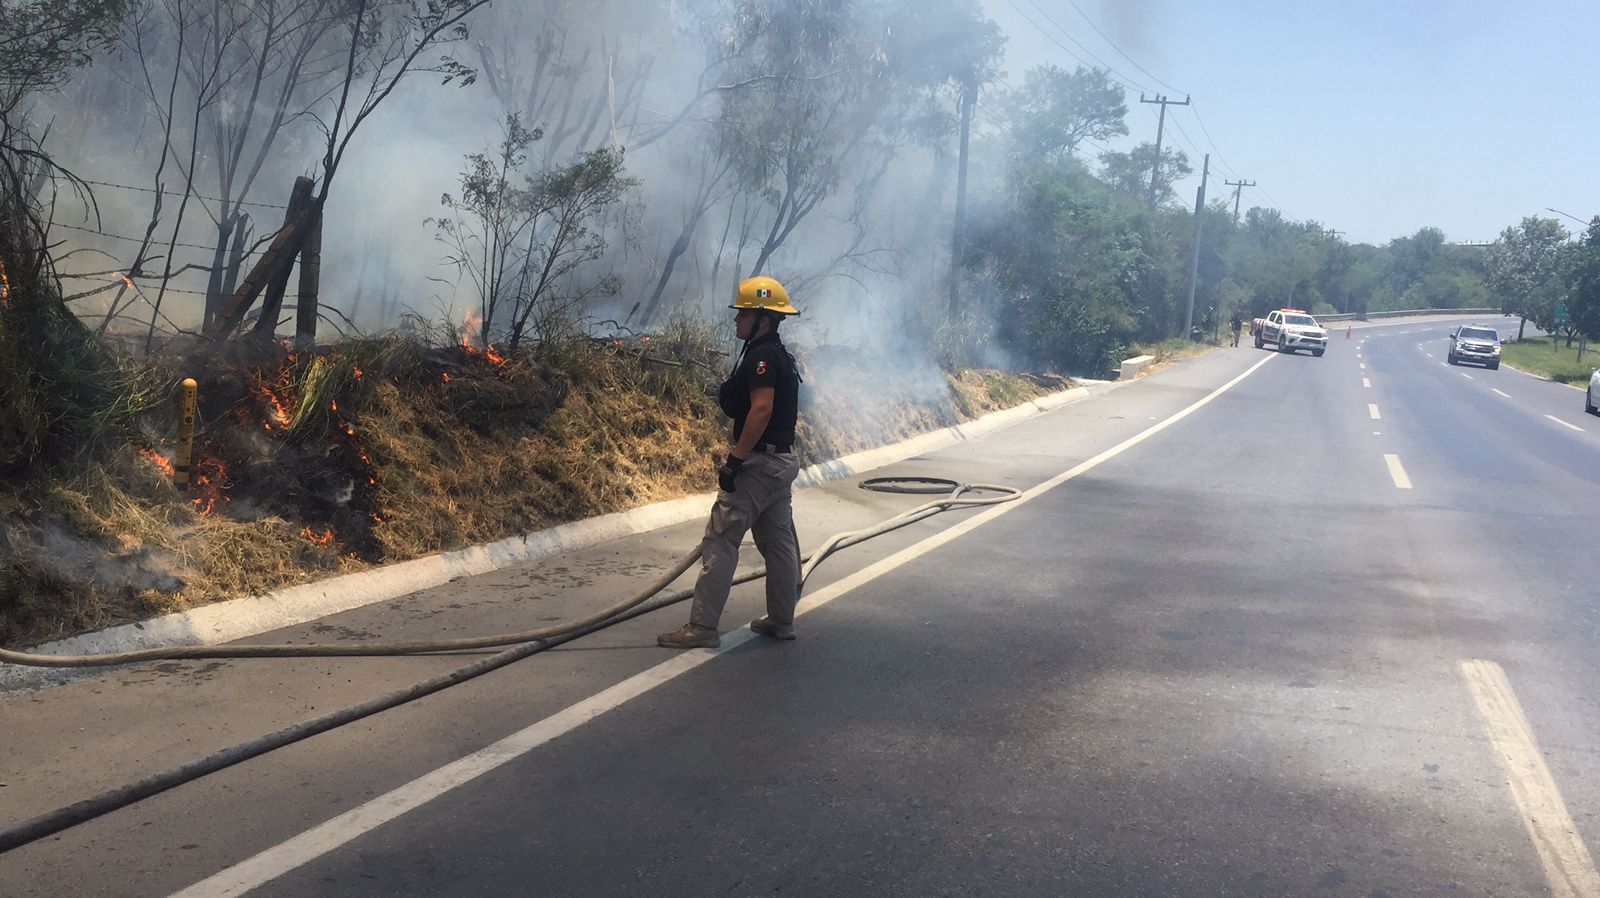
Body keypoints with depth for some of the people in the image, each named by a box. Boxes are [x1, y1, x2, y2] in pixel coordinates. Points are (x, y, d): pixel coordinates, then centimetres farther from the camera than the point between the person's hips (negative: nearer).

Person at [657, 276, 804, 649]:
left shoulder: (761, 355, -15)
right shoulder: (782, 356, 16)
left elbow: (761, 409, -26)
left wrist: (736, 459, -24)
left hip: (758, 462, -11)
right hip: (784, 459, 11)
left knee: (720, 542, -9)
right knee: (779, 542, 15)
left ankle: (702, 627, -9)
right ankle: (781, 621, 23)